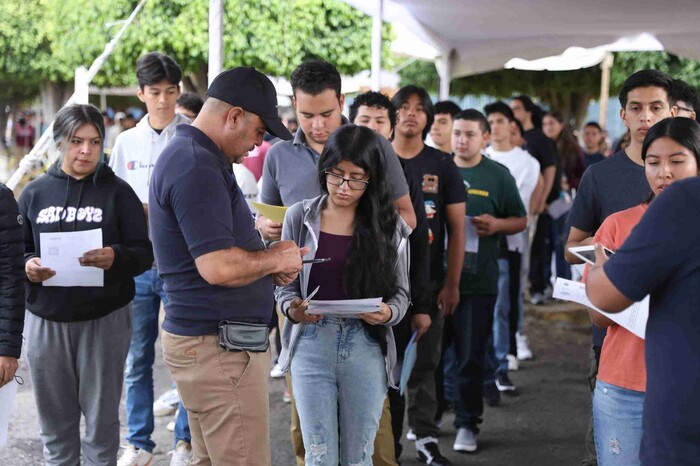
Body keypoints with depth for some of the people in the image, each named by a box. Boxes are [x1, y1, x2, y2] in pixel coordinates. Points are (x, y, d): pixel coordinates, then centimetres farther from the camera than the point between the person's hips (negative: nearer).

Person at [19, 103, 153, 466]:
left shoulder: (117, 191, 2)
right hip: (46, 319, 2)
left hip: (105, 319, -2)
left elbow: (144, 254, -2)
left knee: (101, 419, 6)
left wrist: (116, 258, -22)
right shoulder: (34, 193, 7)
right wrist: (27, 266, -13)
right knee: (55, 421, 9)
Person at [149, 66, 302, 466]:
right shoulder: (198, 169, -20)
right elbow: (217, 266, -27)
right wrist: (274, 258, -9)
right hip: (219, 346, -11)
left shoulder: (188, 155, 15)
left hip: (205, 338, 11)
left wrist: (269, 263, 8)